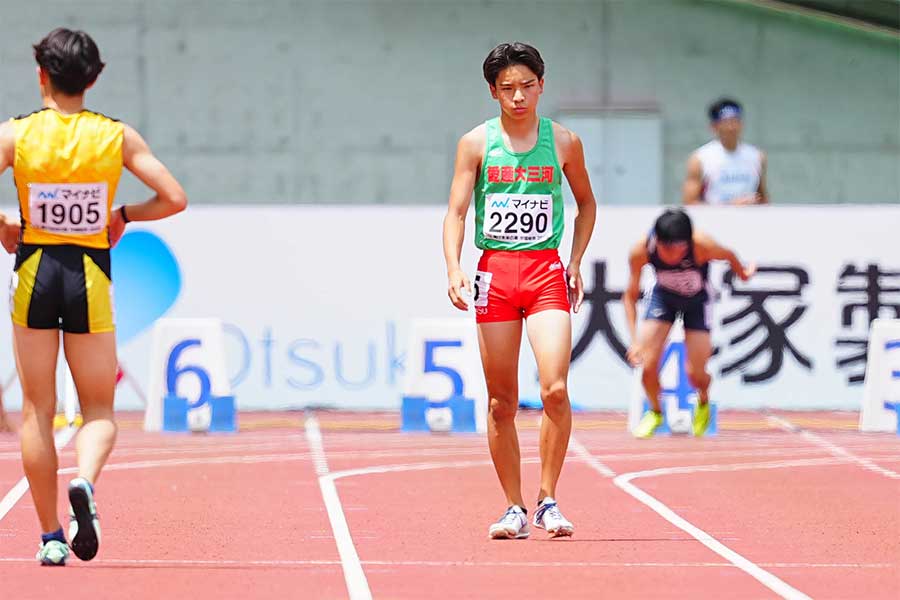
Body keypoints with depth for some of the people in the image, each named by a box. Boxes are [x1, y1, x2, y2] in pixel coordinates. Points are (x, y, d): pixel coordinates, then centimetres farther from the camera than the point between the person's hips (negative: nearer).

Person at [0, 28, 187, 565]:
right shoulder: (117, 136, -2)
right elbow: (174, 199, -5)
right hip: (91, 279, 0)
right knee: (99, 410, 9)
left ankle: (50, 537, 8)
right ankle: (85, 482, -23)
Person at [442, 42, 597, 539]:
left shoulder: (563, 142, 6)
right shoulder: (476, 143, 4)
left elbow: (586, 203, 20)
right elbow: (456, 211, 0)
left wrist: (576, 262, 10)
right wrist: (453, 269, -15)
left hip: (547, 270, 0)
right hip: (494, 272, 0)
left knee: (555, 390, -16)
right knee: (501, 402, 2)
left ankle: (548, 499, -4)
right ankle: (514, 509, 11)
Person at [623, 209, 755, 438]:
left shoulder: (702, 245, -38)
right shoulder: (641, 251, -33)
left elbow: (728, 256, -13)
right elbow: (630, 296, -19)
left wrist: (742, 273, 9)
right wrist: (635, 340, -27)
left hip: (697, 301, -1)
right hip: (663, 296, 1)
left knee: (695, 373, -6)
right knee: (647, 365, -11)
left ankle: (703, 402, 33)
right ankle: (655, 412, 21)